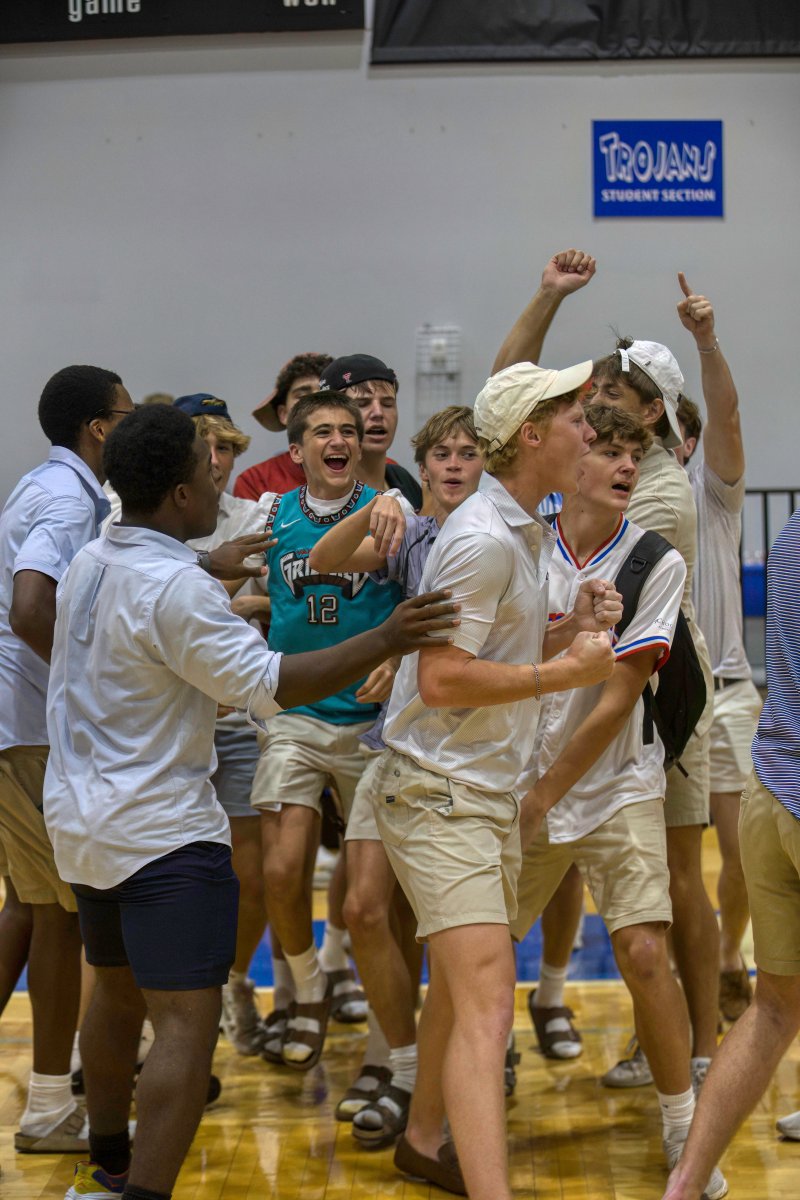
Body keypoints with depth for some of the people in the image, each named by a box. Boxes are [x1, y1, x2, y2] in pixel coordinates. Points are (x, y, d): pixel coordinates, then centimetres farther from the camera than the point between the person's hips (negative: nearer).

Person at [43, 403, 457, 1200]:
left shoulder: (89, 564, 7)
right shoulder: (176, 589, -21)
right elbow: (271, 683, -24)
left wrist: (211, 565, 41)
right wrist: (385, 641, -24)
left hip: (80, 822, 10)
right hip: (160, 833, -10)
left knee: (117, 993, 24)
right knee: (187, 1022, -11)